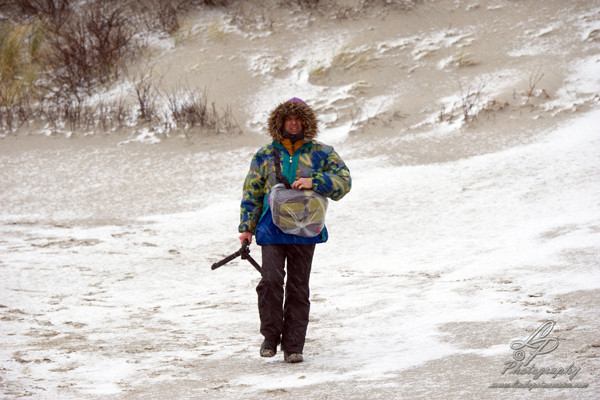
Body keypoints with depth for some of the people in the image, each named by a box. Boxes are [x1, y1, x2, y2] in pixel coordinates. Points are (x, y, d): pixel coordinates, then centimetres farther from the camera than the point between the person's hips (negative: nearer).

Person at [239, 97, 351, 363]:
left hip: (304, 231, 0)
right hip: (272, 229, 0)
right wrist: (247, 227, 6)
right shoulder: (265, 155, 10)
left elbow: (344, 181, -2)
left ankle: (293, 346, 12)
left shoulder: (321, 153, 7)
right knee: (271, 280, -16)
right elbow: (252, 192, 13)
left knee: (298, 288, 4)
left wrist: (313, 182, -17)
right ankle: (271, 335, 3)